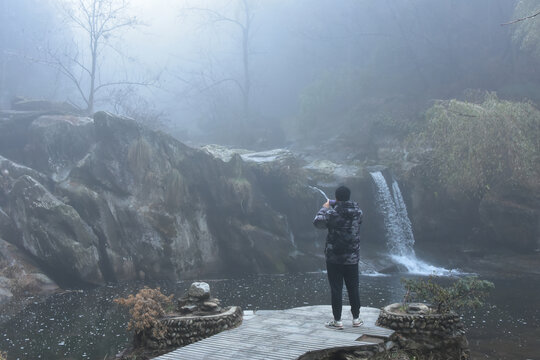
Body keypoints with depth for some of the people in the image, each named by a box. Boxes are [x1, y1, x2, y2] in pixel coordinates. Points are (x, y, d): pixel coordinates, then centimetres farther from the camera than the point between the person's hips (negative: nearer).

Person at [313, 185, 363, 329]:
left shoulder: (332, 213, -15)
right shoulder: (358, 212, -1)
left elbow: (317, 222, -2)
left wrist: (324, 208, 12)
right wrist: (335, 207, 22)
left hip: (334, 258, -4)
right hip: (352, 258, 4)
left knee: (336, 289, 2)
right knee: (353, 288, 13)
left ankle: (337, 320, 5)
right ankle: (356, 318, 21)